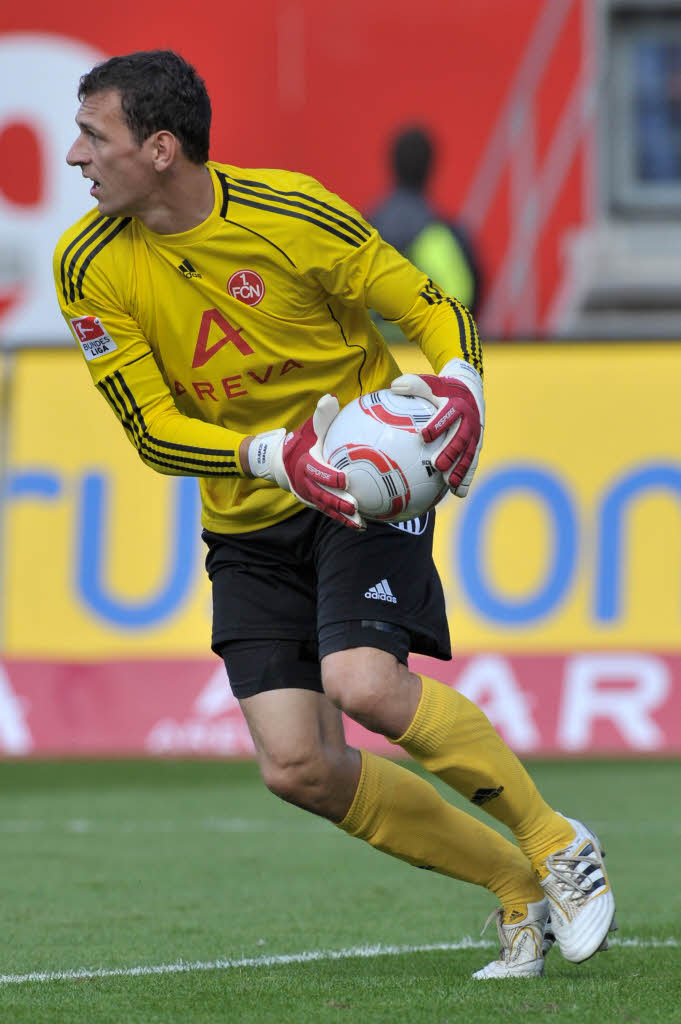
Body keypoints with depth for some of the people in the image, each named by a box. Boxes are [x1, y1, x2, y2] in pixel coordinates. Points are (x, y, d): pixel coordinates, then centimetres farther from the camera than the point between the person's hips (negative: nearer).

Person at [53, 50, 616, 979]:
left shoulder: (289, 213, -17)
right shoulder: (90, 266, -9)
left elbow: (434, 310, -7)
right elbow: (154, 430, -8)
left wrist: (461, 385, -29)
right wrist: (274, 456, -25)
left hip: (366, 482, -4)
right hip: (247, 519, 4)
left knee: (363, 683, -28)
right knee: (296, 767, -8)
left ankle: (558, 846, -7)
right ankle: (519, 892, 8)